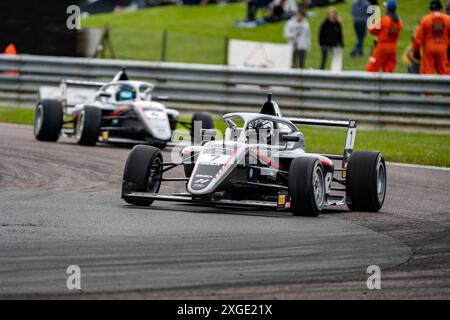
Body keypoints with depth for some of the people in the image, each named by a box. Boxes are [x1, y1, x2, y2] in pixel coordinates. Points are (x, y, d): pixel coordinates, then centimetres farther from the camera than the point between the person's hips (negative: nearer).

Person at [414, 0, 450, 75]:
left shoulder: (425, 19, -5)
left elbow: (419, 36, -4)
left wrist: (416, 50, 5)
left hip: (429, 48, -1)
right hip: (442, 48, 1)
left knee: (427, 71, 0)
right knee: (443, 71, 7)